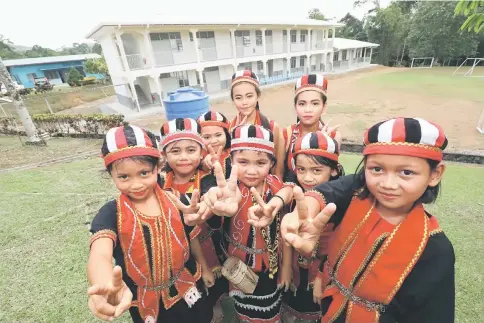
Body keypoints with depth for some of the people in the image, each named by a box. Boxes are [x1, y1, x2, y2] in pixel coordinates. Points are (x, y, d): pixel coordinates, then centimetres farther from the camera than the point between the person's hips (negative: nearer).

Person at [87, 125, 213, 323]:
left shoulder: (176, 202, -16)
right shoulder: (111, 214, -20)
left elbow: (193, 240, -3)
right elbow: (99, 255, -38)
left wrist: (204, 268, 11)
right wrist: (106, 288, -60)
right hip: (144, 303, 0)